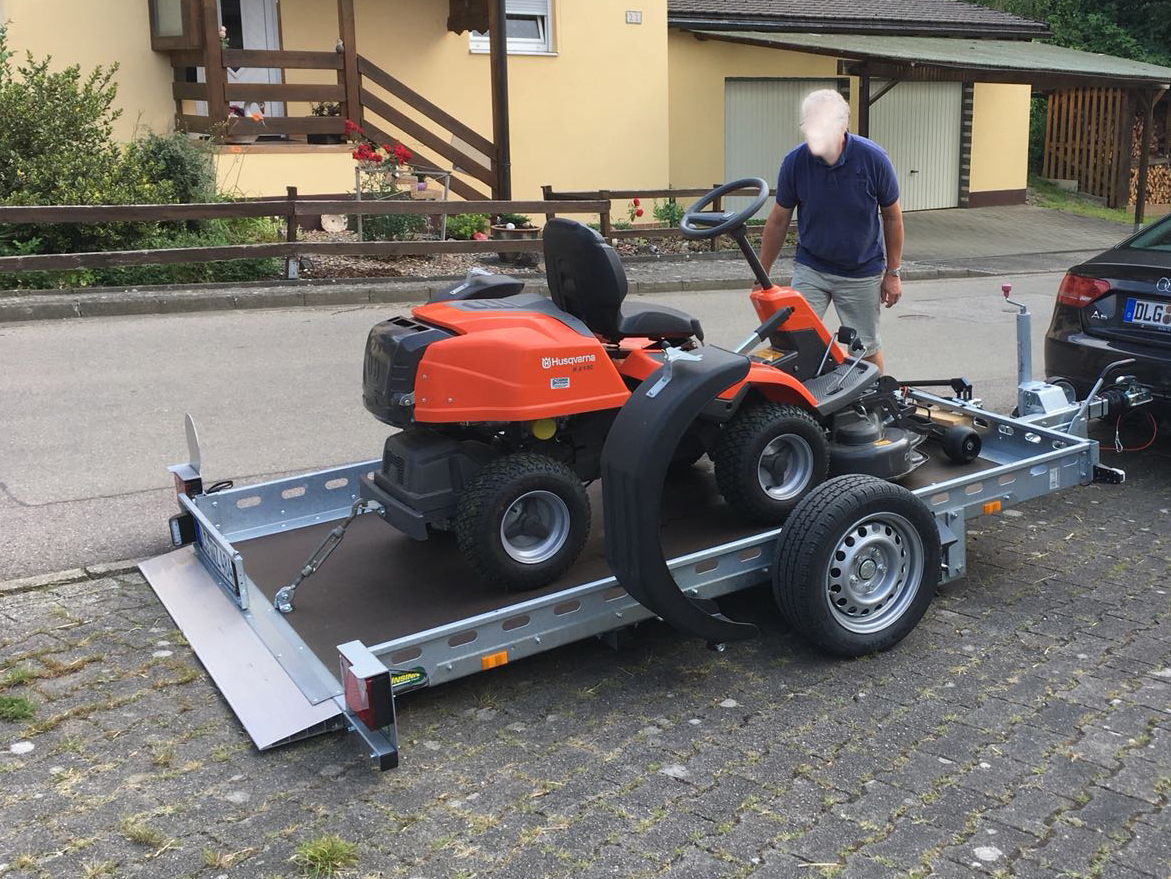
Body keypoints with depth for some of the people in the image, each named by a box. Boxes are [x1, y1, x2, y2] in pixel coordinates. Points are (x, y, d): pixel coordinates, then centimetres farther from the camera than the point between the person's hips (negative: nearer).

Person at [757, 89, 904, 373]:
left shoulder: (873, 158, -16)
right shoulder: (794, 162, -13)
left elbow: (891, 216, -3)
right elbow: (779, 220, -1)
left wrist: (893, 272, -1)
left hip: (862, 273, -1)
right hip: (810, 269, 1)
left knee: (867, 348, 9)